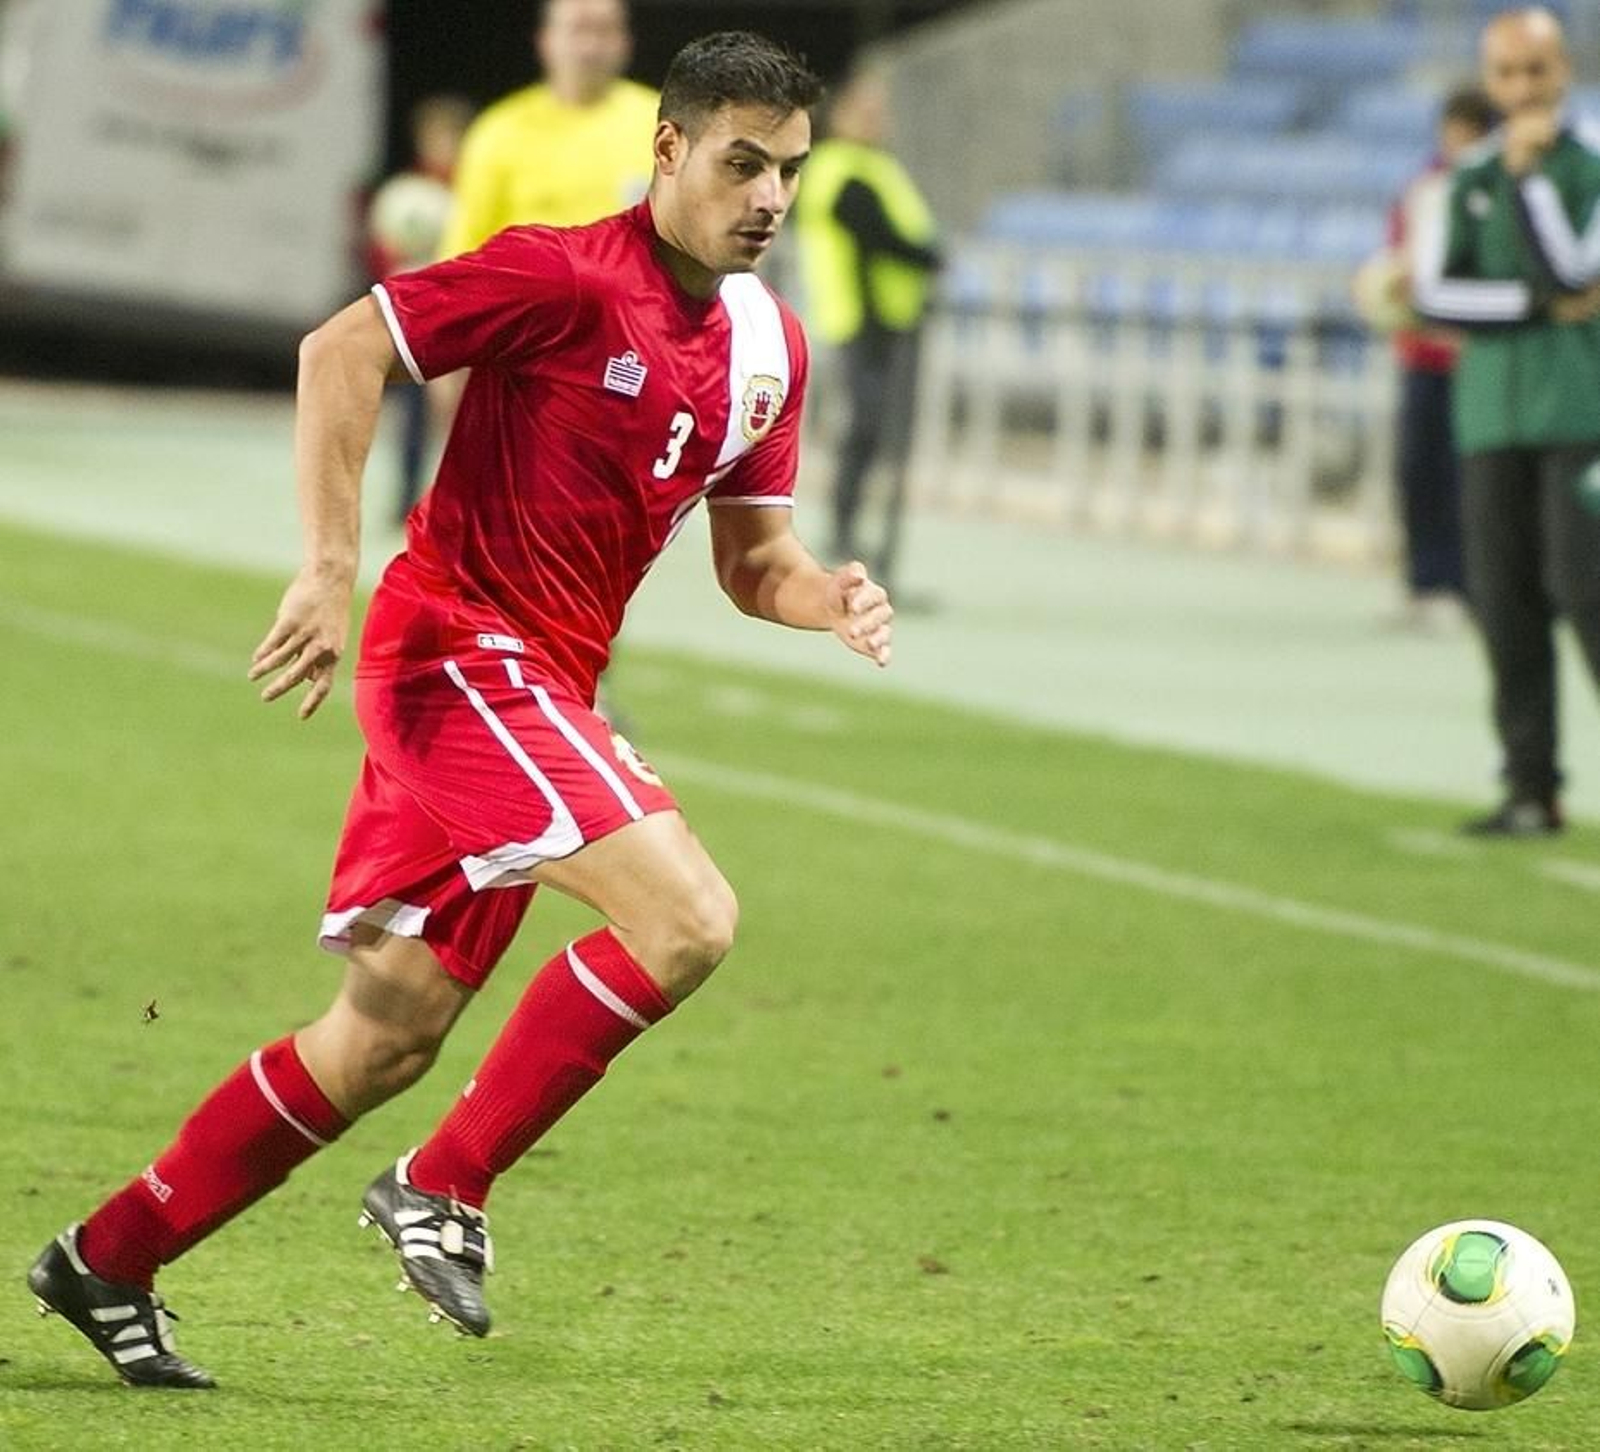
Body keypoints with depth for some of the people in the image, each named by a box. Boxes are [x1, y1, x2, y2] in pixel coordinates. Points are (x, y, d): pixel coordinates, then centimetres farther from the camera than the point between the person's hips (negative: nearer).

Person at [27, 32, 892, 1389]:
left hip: (537, 692, 8)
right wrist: (330, 565, -22)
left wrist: (829, 598, -5)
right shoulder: (566, 276, -14)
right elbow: (342, 349, -16)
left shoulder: (770, 349, 10)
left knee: (388, 1037, 9)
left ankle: (108, 1262, 20)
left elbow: (752, 555, 18)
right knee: (686, 918, -21)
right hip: (456, 647, -8)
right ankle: (445, 1189, -10)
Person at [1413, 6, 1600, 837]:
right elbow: (1434, 293, 1)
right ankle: (1532, 786, 6)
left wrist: (1528, 174, -13)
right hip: (1493, 414, 4)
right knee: (1504, 598, 1)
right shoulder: (1470, 181, 11)